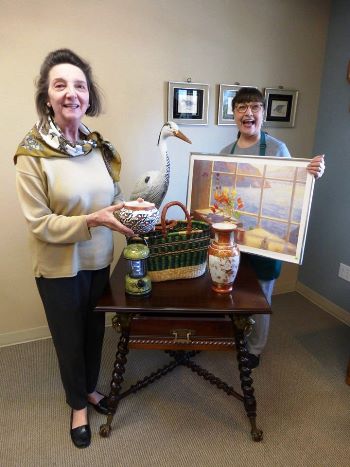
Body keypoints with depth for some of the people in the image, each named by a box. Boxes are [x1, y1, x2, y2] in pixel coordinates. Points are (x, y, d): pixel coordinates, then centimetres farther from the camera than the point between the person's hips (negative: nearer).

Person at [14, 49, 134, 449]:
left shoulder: (98, 145, -2)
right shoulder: (31, 154, -16)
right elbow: (40, 224, -17)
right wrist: (92, 220, -28)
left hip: (98, 259, 5)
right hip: (59, 267, -4)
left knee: (95, 330, 22)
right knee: (70, 338, 16)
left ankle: (90, 388, 51)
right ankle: (78, 404, 45)